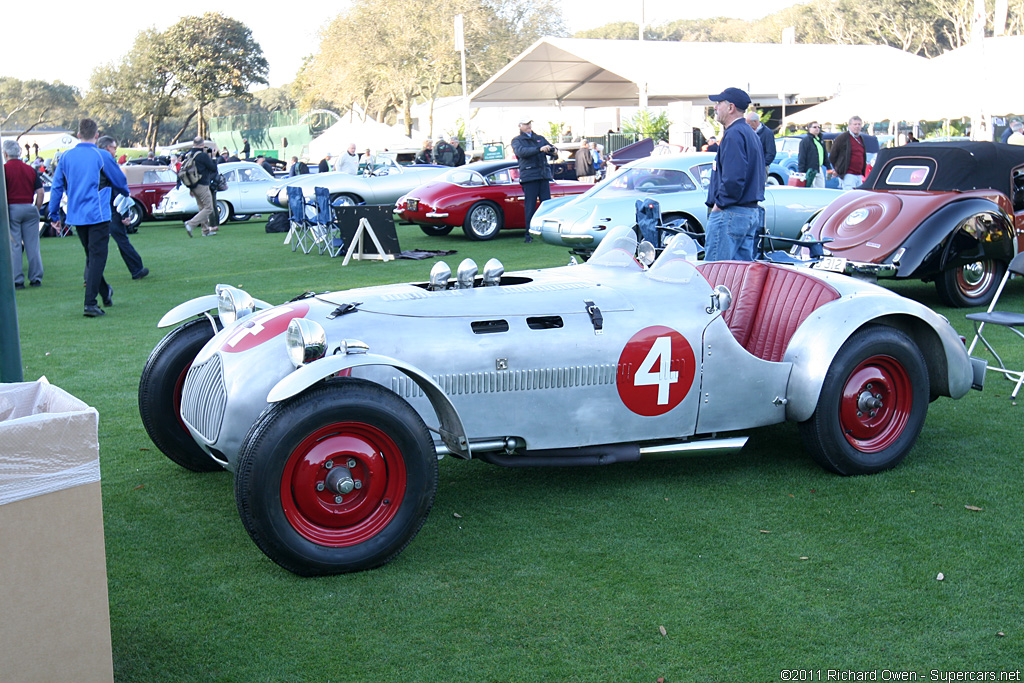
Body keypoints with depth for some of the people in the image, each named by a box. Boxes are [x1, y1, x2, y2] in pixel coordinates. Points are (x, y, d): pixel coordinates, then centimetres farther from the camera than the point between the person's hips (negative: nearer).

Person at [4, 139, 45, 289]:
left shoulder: (4, 169, -5)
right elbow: (40, 192, 4)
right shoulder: (30, 169, 8)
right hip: (29, 208, 3)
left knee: (14, 246, 1)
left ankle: (17, 280, 0)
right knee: (33, 245, 6)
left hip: (11, 208, -3)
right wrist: (37, 209, 11)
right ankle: (36, 278, 8)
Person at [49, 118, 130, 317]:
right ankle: (90, 304, -12)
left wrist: (54, 215, 15)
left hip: (76, 216, 5)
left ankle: (105, 293, 34)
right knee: (97, 258, -5)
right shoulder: (101, 157, -6)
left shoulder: (66, 156, 5)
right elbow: (120, 181, 6)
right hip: (97, 215, -5)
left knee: (91, 257, 19)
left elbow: (57, 187, 7)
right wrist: (126, 193, 29)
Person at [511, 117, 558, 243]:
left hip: (543, 176, 4)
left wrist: (554, 151, -14)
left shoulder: (540, 138, 21)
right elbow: (521, 151, -14)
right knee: (530, 206, -5)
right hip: (529, 176, -4)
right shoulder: (517, 140, 7)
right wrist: (539, 149, -26)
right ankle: (528, 234, 0)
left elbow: (551, 148, 12)